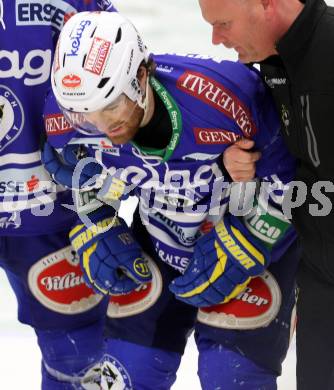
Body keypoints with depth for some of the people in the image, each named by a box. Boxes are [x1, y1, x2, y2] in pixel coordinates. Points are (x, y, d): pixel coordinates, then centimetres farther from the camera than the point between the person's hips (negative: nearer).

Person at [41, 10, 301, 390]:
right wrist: (95, 232, -5)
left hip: (255, 230, -4)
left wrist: (236, 252, -21)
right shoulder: (69, 115, -24)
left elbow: (285, 176, -22)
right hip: (160, 235, 4)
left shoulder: (221, 100, -40)